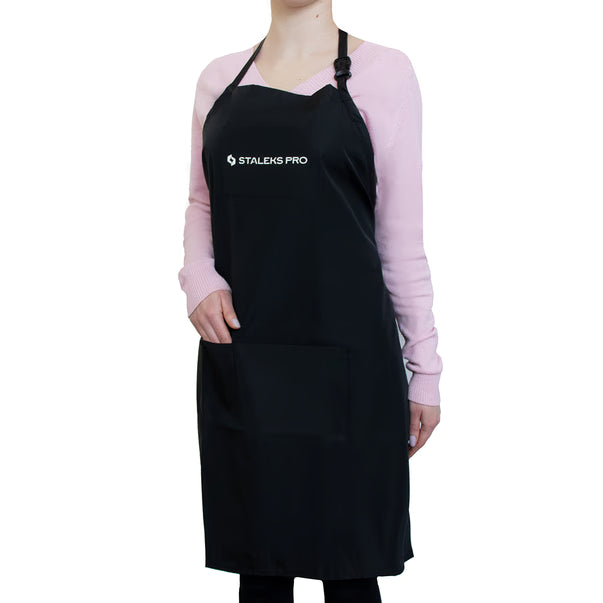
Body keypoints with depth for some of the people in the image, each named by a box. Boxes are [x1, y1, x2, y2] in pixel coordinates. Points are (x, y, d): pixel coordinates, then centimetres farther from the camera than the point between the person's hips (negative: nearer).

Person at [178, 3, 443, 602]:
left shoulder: (380, 71, -1)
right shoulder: (220, 78, 10)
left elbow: (402, 233, -1)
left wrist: (425, 369, -1)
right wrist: (199, 278, -3)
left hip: (343, 355, -3)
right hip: (241, 357, 3)